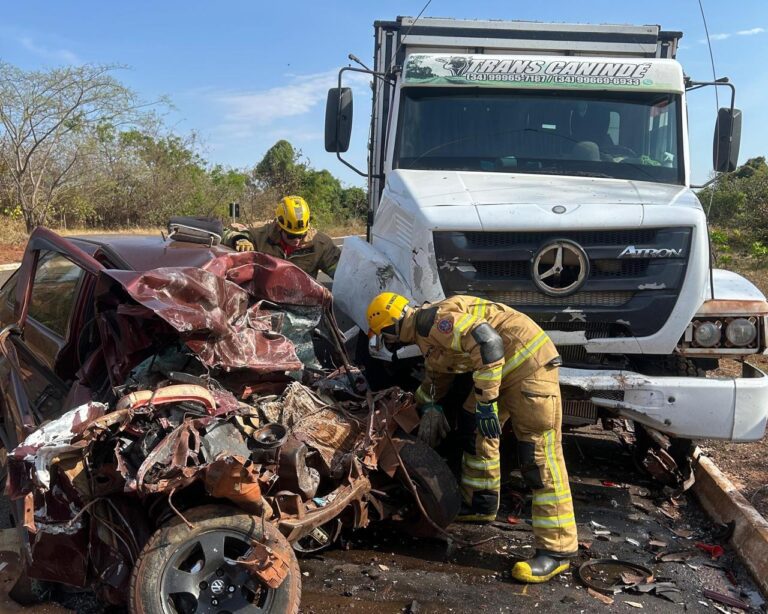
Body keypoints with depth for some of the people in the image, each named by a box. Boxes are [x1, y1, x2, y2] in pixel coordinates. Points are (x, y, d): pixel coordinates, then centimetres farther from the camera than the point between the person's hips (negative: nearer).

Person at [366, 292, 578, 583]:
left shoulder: (432, 320, -18)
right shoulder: (425, 333, 16)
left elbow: (488, 343, -28)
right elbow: (436, 375, 34)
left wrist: (486, 402, -24)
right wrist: (429, 408, 35)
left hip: (529, 361, -11)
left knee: (539, 455, -11)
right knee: (474, 428, 18)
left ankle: (556, 550, -7)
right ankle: (480, 505, 33)